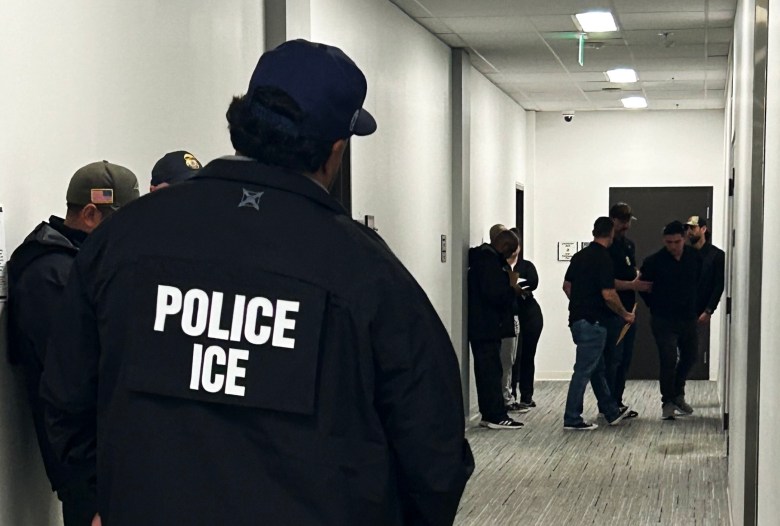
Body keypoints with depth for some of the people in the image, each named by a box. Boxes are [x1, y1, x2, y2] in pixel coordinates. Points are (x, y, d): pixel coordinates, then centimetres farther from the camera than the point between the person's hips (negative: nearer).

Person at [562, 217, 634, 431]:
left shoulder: (579, 256, 9)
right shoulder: (603, 258, -16)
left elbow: (567, 286, 16)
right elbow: (608, 295, -20)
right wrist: (625, 314, -6)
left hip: (577, 318, 9)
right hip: (592, 322, -9)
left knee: (597, 368, 17)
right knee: (584, 370, -3)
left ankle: (612, 412, 28)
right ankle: (572, 419, 0)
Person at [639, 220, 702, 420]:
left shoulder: (694, 257, -1)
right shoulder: (654, 261, -12)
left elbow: (699, 281, 15)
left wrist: (692, 305, 12)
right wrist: (656, 307, 3)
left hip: (688, 318, 5)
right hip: (664, 321, -5)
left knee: (690, 356, 14)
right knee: (669, 360, -10)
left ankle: (678, 395, 34)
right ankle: (668, 402, 3)